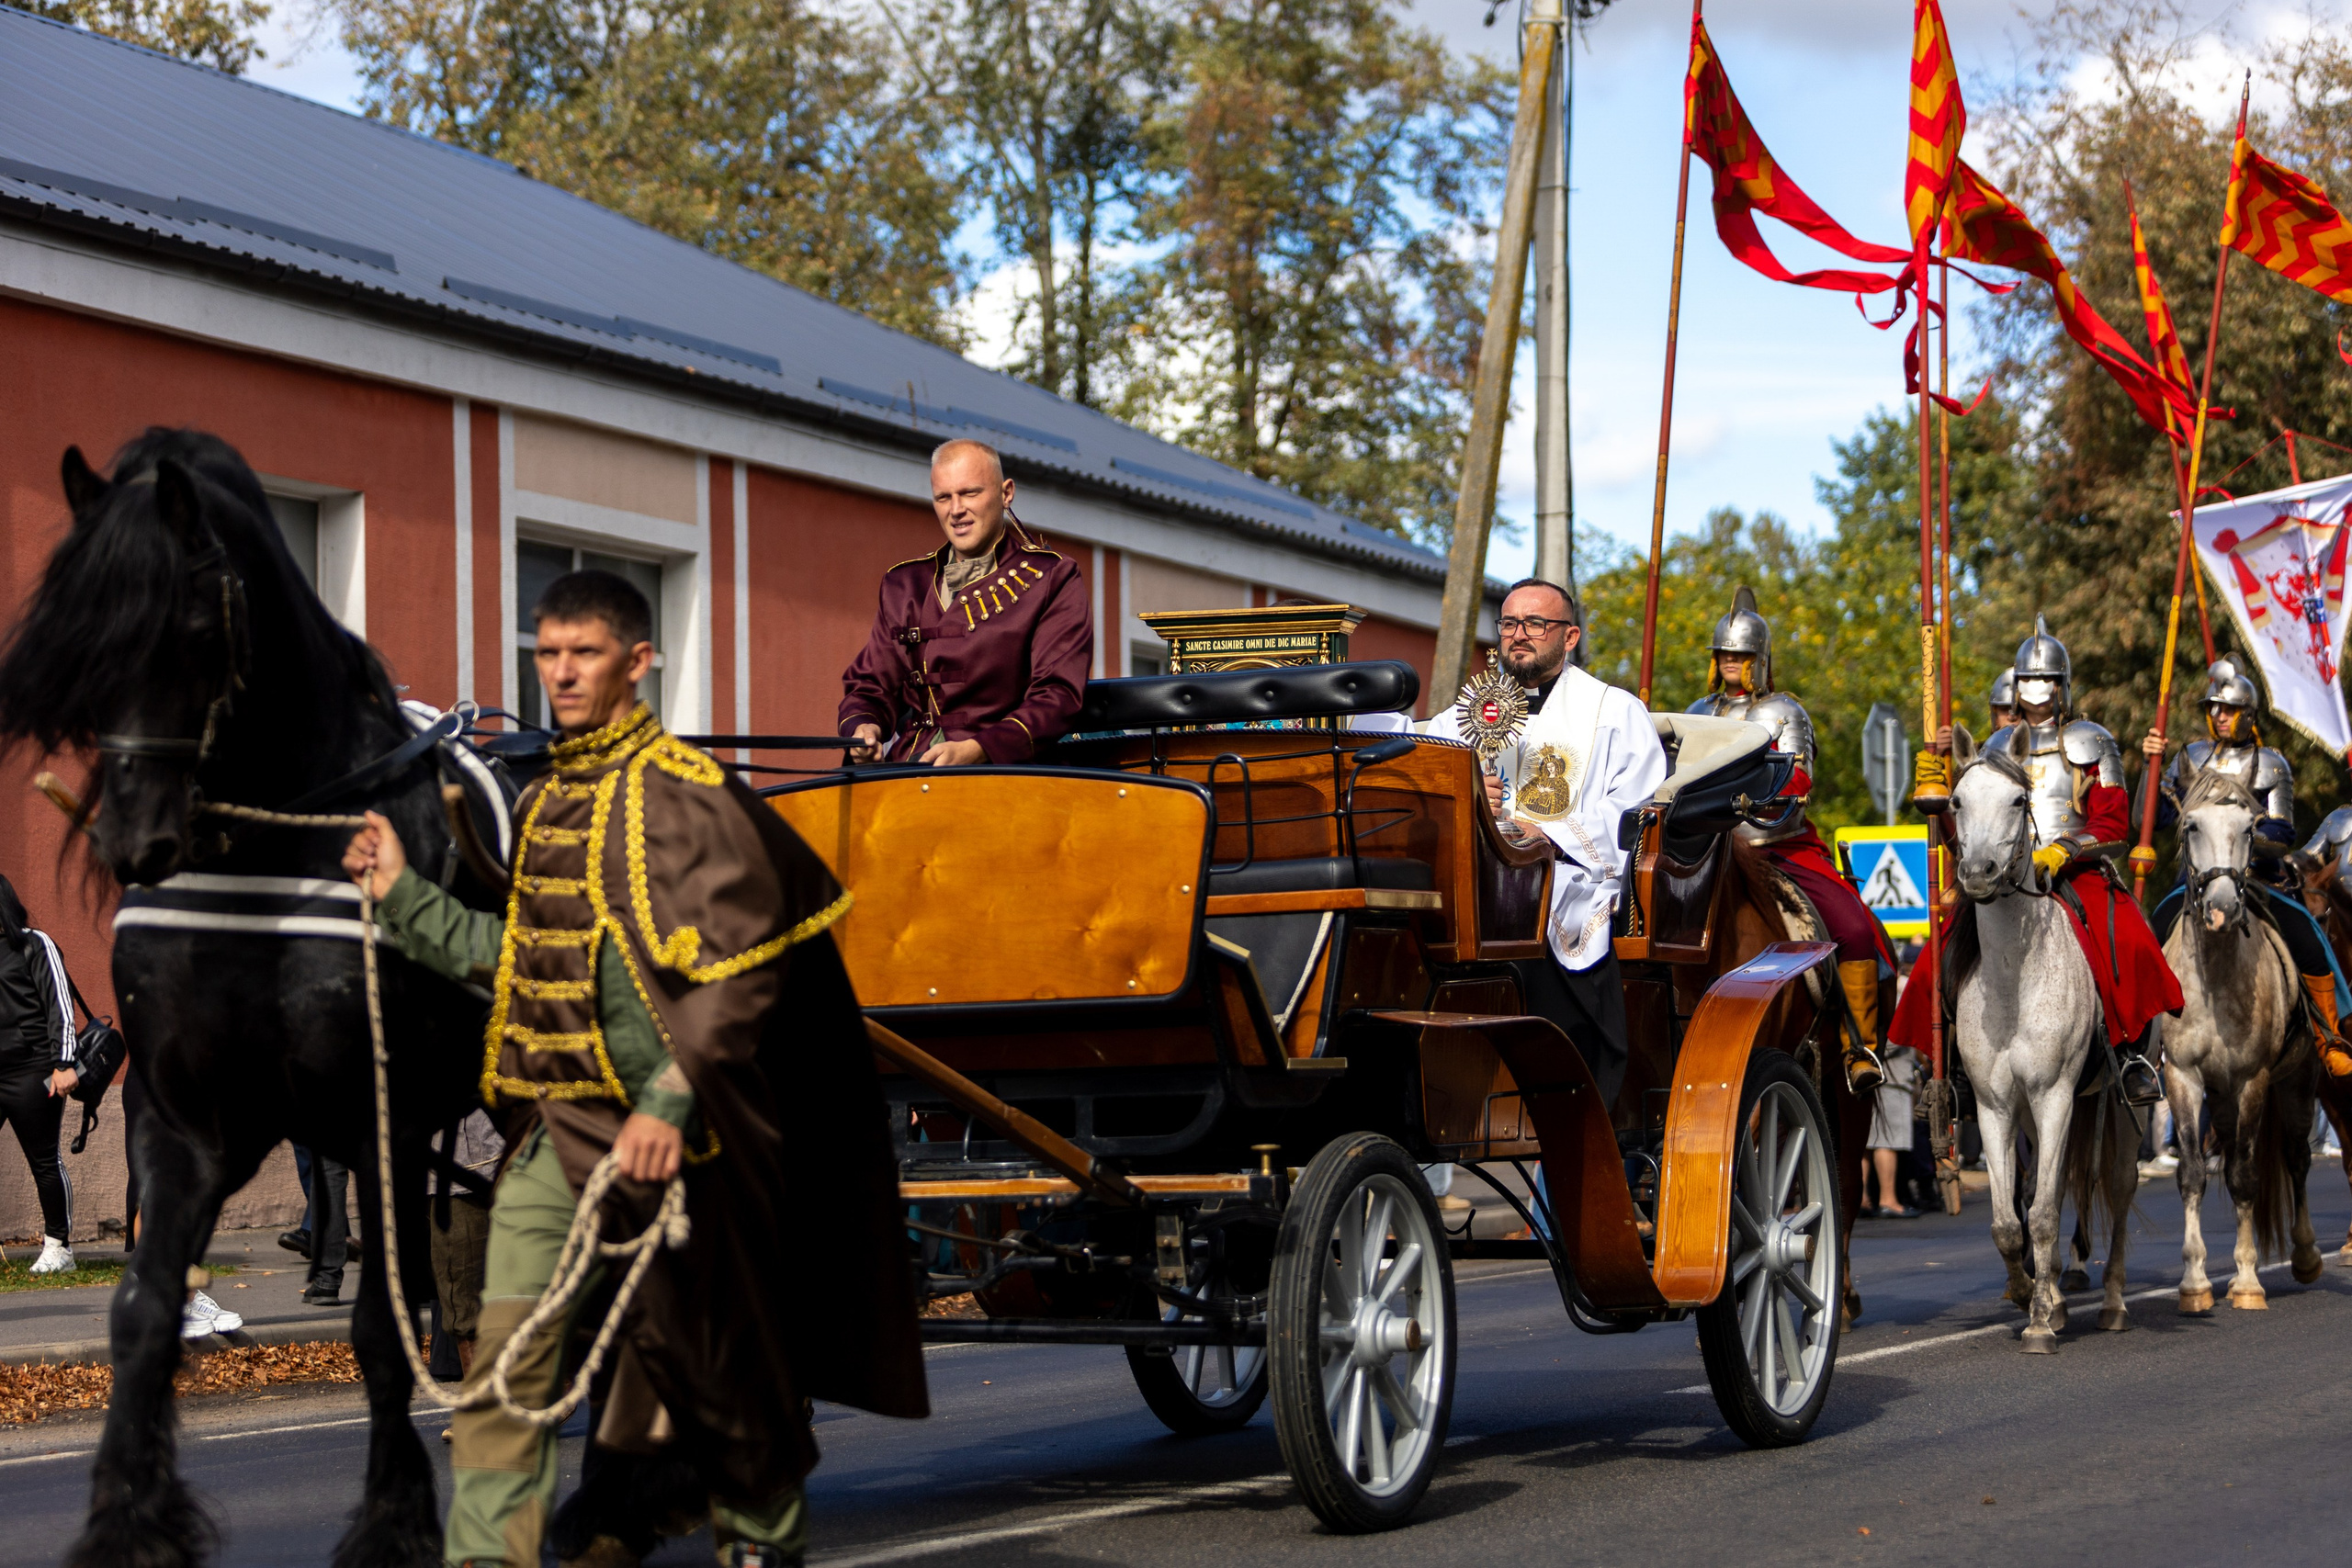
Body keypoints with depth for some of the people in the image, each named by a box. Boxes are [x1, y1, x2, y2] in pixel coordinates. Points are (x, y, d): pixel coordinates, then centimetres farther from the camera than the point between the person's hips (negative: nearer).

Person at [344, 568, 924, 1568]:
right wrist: (403, 896, 13)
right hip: (548, 1128, 6)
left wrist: (670, 1102, -24)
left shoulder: (684, 794, -10)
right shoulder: (543, 802, 14)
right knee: (505, 1359, -5)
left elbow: (738, 970, -16)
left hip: (658, 1134, -6)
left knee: (698, 1353, 8)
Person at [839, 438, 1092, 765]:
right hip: (907, 770, 5)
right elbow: (869, 686, 21)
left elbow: (1058, 695, -8)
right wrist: (863, 728, -5)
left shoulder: (1053, 581, 3)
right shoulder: (904, 584, 20)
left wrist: (976, 750, -23)